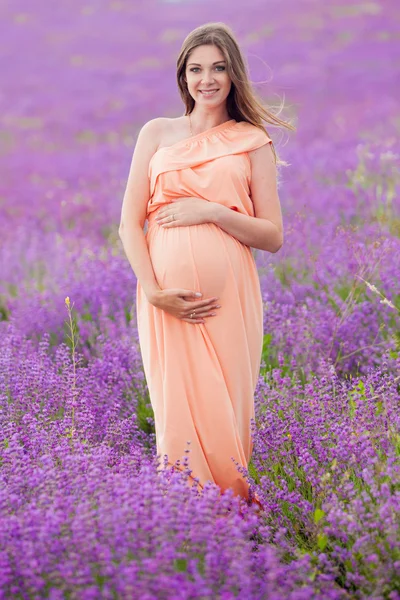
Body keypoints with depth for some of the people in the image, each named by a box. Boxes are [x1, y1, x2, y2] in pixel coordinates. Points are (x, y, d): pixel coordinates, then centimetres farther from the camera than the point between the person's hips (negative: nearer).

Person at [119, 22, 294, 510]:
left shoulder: (252, 142, 9)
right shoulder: (157, 133, 11)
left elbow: (273, 236, 5)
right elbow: (129, 222, 6)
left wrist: (212, 211, -10)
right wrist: (153, 291, -9)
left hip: (228, 298, 0)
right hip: (168, 299, 1)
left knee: (225, 414, 2)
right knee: (178, 412, 1)